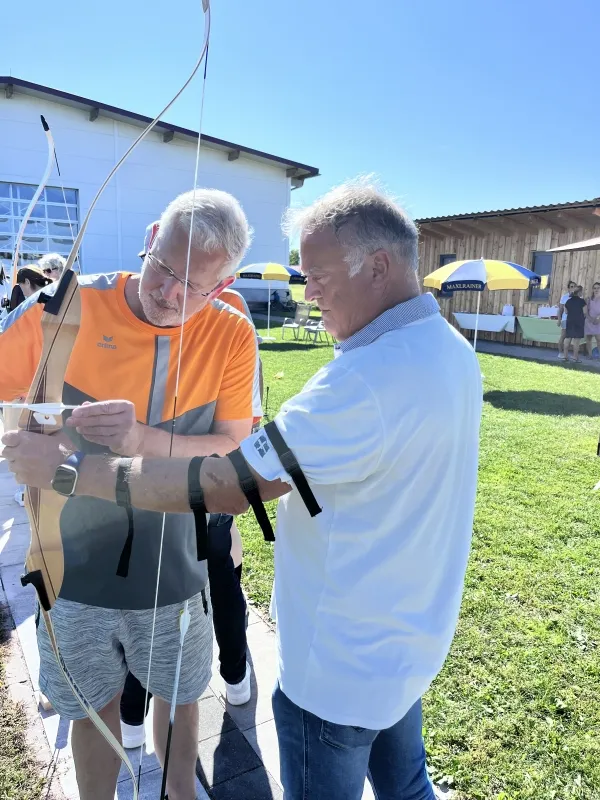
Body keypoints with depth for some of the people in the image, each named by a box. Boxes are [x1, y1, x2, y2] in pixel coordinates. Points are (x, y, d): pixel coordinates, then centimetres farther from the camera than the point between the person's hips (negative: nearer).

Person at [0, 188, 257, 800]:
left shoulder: (232, 337, -12)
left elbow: (234, 449, -14)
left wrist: (142, 439, -29)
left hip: (174, 565, 1)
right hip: (78, 561, 0)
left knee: (179, 697, 24)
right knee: (94, 708, 21)